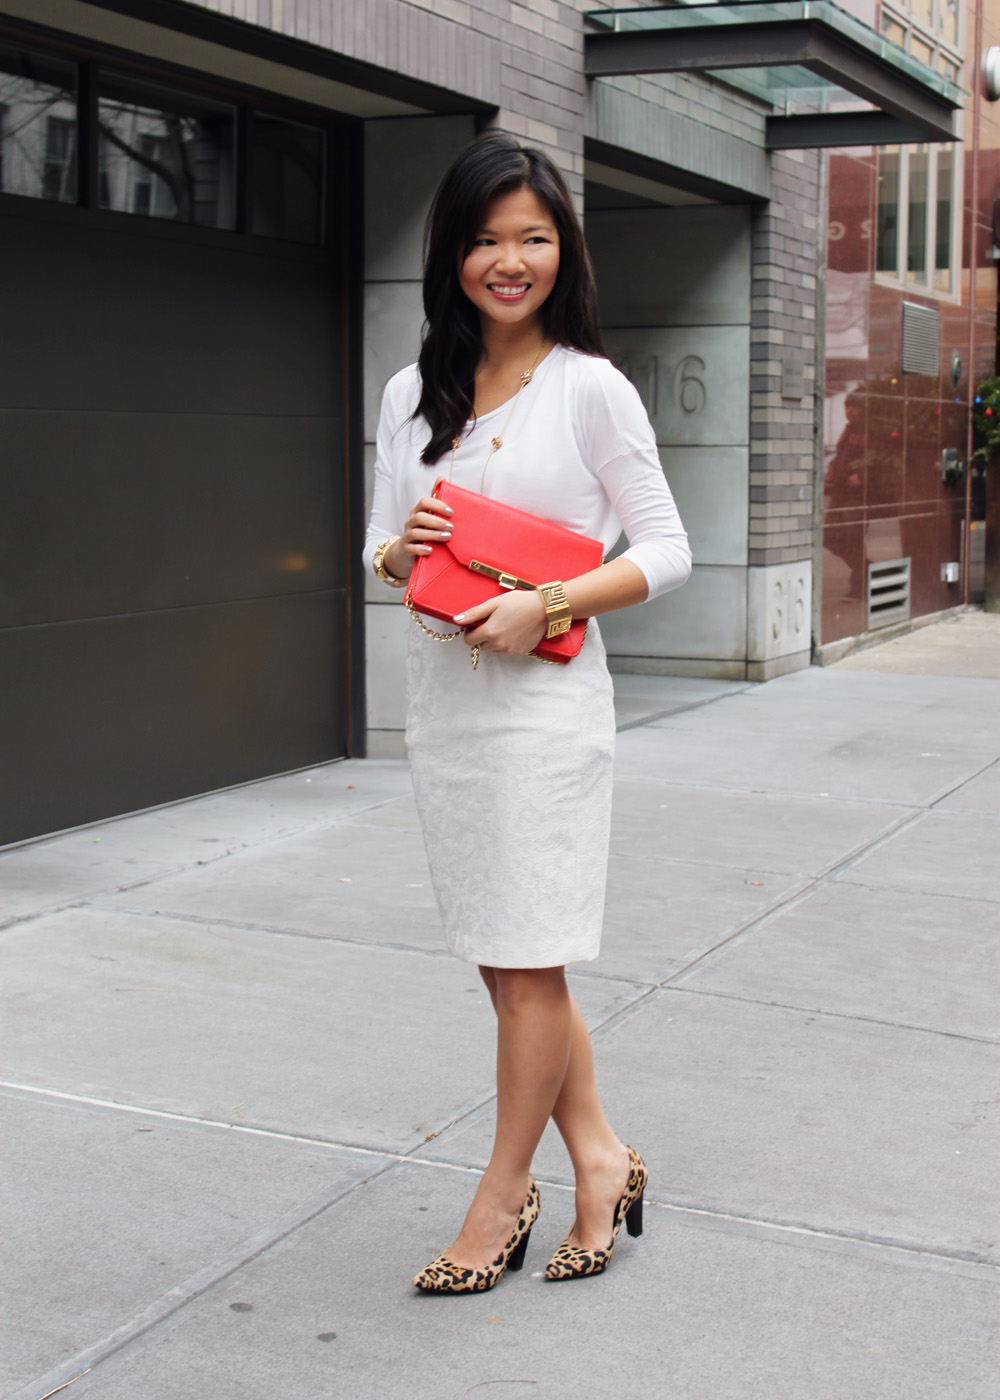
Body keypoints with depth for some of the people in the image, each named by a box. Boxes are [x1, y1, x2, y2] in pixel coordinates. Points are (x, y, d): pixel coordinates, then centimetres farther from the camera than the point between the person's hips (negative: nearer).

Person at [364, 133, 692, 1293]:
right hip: (439, 698, 6)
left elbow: (665, 552, -5)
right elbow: (379, 551, 14)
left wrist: (543, 606, -18)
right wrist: (401, 547, -9)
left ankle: (503, 1194, 18)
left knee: (526, 961, 2)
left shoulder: (589, 388, -5)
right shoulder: (412, 392, 9)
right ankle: (600, 1160, 28)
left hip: (544, 699, -6)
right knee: (502, 959, 12)